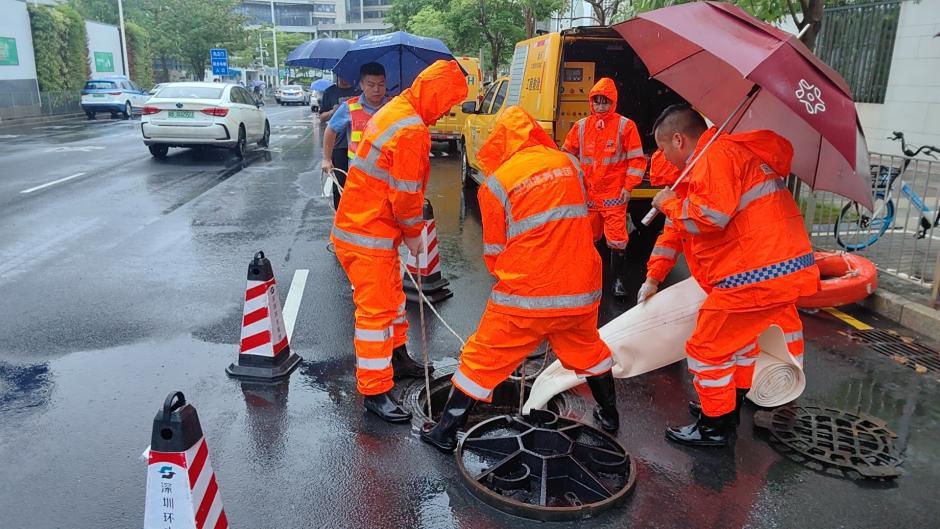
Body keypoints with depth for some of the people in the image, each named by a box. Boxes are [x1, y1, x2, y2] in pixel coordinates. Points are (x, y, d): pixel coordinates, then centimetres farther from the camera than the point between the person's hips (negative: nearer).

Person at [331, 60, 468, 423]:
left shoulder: (396, 108, 9)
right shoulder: (412, 131, -24)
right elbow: (406, 195, -21)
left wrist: (408, 231, 14)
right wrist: (413, 235, -3)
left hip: (369, 224, 11)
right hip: (368, 234, -11)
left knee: (391, 294, 24)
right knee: (377, 309, -3)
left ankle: (396, 356, 42)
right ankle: (375, 392, 7)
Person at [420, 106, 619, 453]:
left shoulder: (497, 183, -7)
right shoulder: (570, 163, 4)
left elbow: (493, 254, 1)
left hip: (525, 299, -4)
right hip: (581, 293, 4)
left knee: (482, 361, 11)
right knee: (588, 351, 29)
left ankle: (446, 432, 21)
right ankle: (609, 416, 46)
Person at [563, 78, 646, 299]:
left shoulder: (625, 126, -3)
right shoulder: (581, 126, 7)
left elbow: (637, 159, -1)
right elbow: (568, 155, 16)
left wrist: (628, 186, -6)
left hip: (614, 195, -4)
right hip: (587, 194, 4)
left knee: (616, 238, -5)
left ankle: (618, 280, 7)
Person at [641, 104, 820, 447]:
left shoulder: (716, 156, -13)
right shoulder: (707, 163, 22)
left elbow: (710, 217, -27)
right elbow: (678, 229, 24)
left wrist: (670, 203, -7)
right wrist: (654, 277, 26)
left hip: (758, 274, -11)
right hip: (781, 270, 11)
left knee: (707, 348, 1)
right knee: (739, 338, 27)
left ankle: (715, 427, 17)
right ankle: (729, 408, 43)